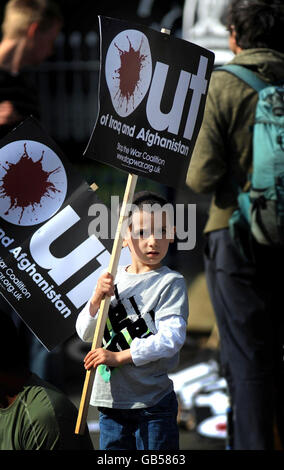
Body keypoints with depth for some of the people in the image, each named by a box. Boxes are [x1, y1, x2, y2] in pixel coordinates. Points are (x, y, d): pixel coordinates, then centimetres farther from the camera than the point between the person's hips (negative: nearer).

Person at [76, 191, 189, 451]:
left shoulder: (172, 282, -6)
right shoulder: (112, 278, 10)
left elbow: (171, 339, -17)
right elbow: (85, 333, 10)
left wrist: (120, 357, -21)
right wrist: (96, 299, -9)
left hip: (152, 400, -5)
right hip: (110, 398, 5)